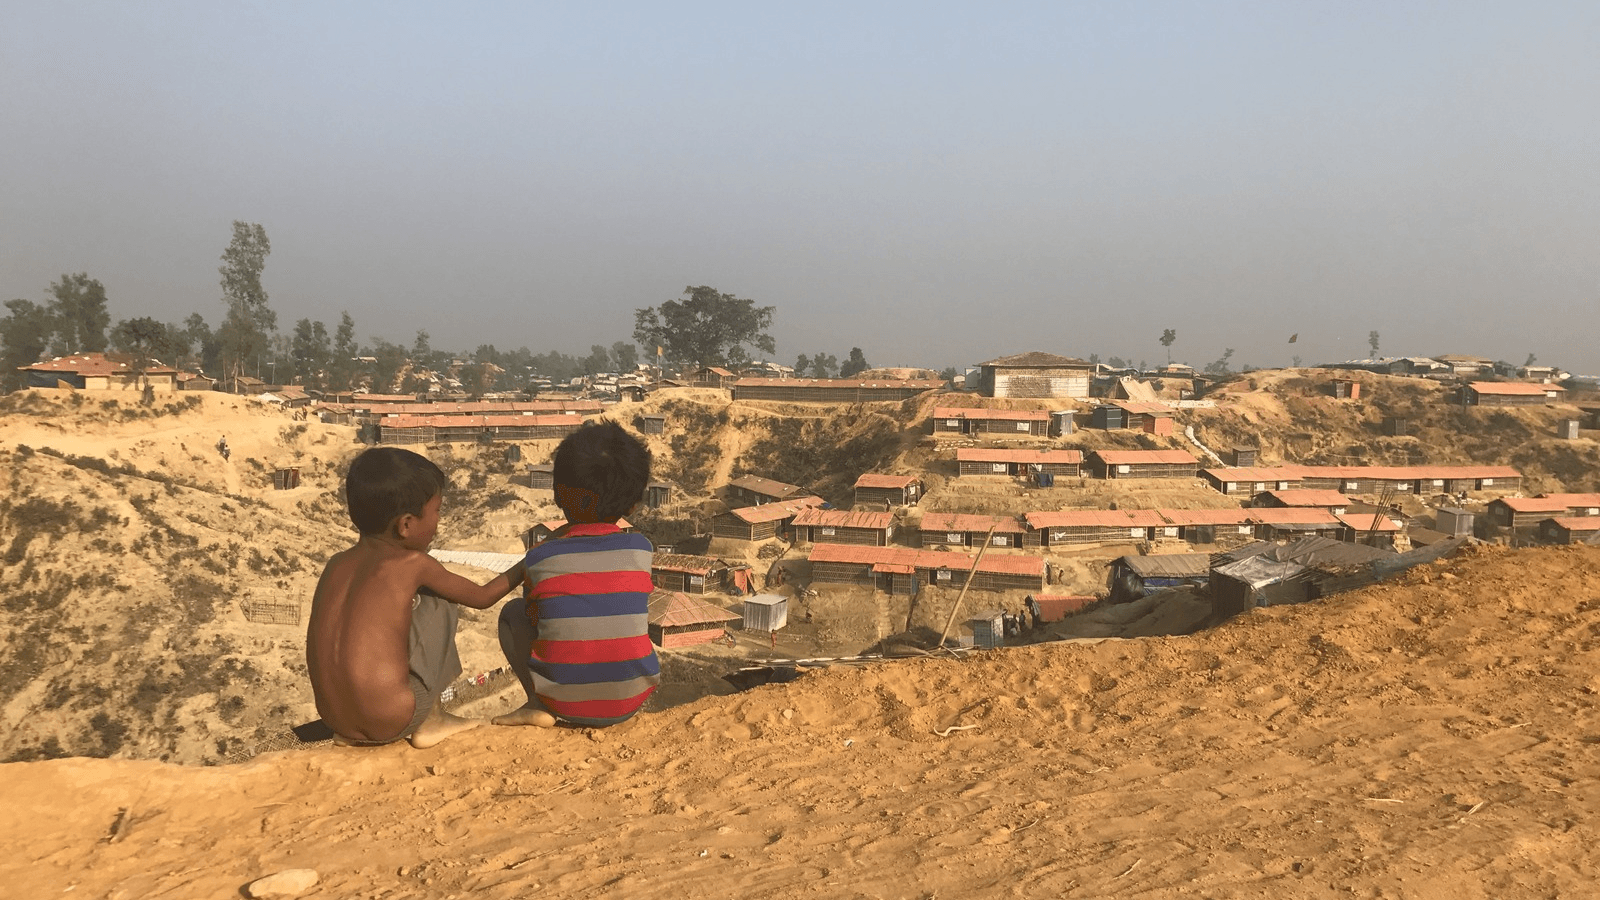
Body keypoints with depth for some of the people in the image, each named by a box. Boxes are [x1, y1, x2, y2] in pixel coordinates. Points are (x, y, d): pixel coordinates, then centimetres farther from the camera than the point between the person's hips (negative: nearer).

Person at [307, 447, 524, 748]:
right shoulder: (414, 564, -4)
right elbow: (482, 596, 11)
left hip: (336, 720, 6)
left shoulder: (337, 563, 10)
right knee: (440, 601, 9)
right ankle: (430, 721, 14)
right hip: (394, 720, -6)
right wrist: (526, 566, 26)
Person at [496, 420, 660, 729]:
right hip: (631, 700, 2)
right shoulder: (641, 549, -3)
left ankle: (537, 705, 3)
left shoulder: (539, 557, -8)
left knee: (512, 612, 19)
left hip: (563, 701, -2)